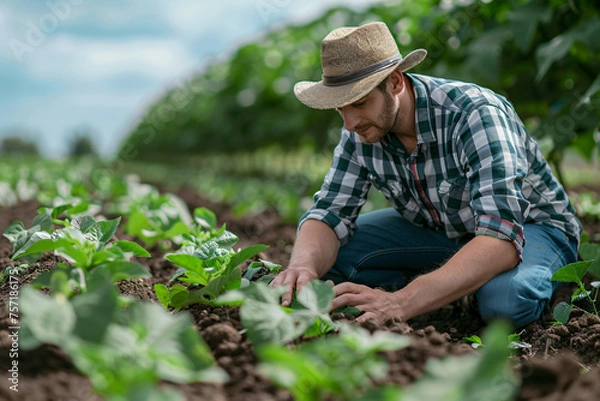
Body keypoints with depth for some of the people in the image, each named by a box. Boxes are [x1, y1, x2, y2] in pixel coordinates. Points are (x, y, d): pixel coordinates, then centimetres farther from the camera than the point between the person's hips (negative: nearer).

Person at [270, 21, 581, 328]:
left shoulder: (475, 115, -34)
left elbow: (502, 238, -43)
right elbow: (329, 213, -12)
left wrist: (400, 303, -55)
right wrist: (303, 266, -38)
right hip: (438, 229, 5)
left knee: (504, 300, -40)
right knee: (328, 255, -16)